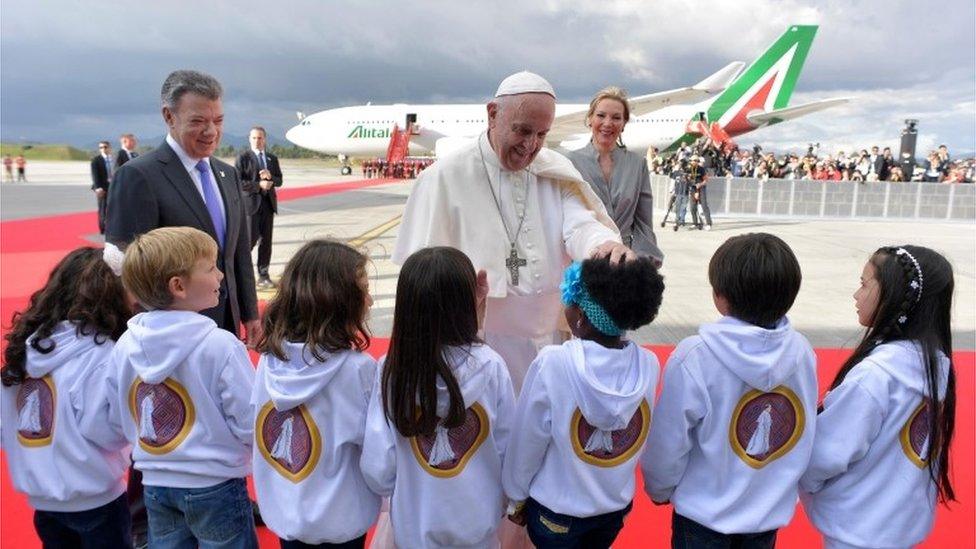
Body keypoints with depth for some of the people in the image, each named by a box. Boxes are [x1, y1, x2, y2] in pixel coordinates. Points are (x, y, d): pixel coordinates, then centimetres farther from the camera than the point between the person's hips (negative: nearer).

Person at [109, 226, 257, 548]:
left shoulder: (124, 347, -6)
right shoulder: (220, 346, -23)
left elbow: (120, 421, 5)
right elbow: (250, 424, -19)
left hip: (155, 484, 5)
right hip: (215, 486, -5)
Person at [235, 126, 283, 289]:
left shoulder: (272, 158, 15)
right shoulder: (243, 158, -1)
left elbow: (279, 181, 14)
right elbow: (238, 182, -9)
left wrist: (270, 177, -7)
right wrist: (259, 185, -17)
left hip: (268, 203, 5)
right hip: (251, 203, -5)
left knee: (266, 240, 6)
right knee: (251, 239, -8)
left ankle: (263, 275, 13)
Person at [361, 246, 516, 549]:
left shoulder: (391, 371, -21)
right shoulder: (490, 367, -20)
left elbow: (377, 468, -16)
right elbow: (508, 447, -9)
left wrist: (400, 493, 6)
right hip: (478, 524, 0)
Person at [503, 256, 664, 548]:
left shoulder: (552, 364, -26)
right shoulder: (649, 364, -16)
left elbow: (527, 442, -14)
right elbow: (639, 441, -4)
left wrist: (517, 496, -1)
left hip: (557, 510, -3)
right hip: (618, 506, 4)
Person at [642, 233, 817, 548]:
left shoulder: (694, 357, -28)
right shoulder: (802, 351, -13)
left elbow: (668, 442, -18)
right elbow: (805, 435, 0)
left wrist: (659, 489, 2)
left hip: (704, 512, -3)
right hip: (773, 510, 4)